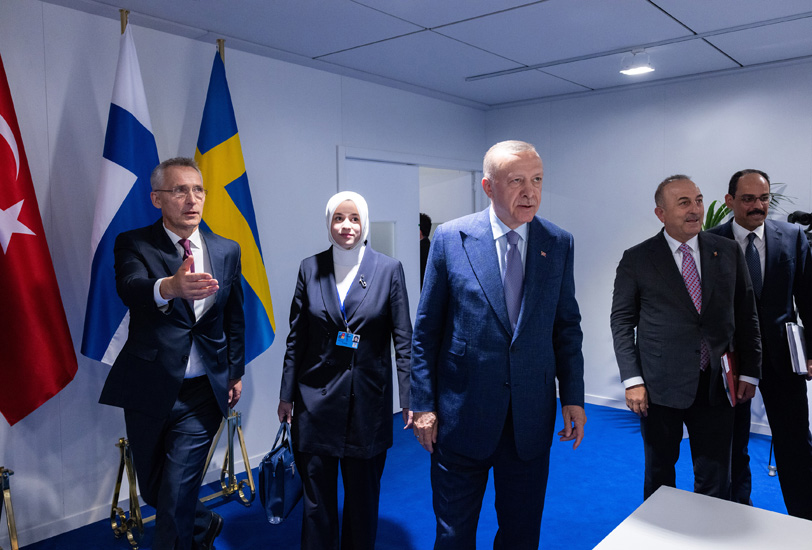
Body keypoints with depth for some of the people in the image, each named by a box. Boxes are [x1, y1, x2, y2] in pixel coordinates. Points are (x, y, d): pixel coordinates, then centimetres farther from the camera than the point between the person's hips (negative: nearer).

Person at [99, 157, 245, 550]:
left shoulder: (226, 250, 4)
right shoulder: (133, 244, -6)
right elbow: (129, 287, -29)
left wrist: (236, 372, 11)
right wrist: (169, 286, -51)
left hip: (203, 391, 0)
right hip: (149, 389, 0)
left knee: (176, 495, -5)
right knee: (154, 490, 16)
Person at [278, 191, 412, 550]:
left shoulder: (389, 270, -3)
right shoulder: (310, 269, 2)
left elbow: (403, 339, -3)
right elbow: (296, 338, 5)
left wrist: (410, 397, -8)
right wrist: (287, 394, 4)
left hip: (368, 402, -1)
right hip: (317, 400, 1)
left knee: (363, 497, 14)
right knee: (317, 498, 11)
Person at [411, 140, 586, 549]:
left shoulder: (559, 244, 1)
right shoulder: (450, 238, -7)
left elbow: (567, 327, 7)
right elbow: (426, 331, -3)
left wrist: (573, 398, 1)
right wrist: (423, 405, -5)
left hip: (532, 418, 3)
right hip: (462, 414, -2)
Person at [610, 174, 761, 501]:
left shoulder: (729, 253, 5)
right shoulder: (636, 260, -3)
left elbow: (746, 315, 10)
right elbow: (621, 321, -3)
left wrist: (750, 372, 5)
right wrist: (632, 379, -10)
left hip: (715, 385, 2)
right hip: (660, 387, -2)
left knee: (715, 480, 10)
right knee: (659, 475, 14)